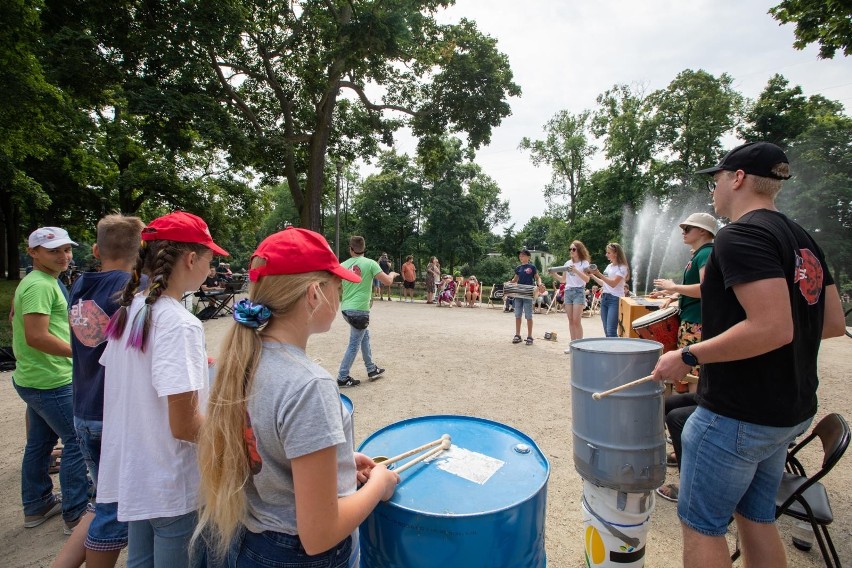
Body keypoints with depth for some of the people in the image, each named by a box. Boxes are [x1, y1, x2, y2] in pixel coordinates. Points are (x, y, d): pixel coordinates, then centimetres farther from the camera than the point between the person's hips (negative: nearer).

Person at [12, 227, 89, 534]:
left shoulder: (45, 281, 13)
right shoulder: (40, 285, -19)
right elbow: (36, 336, -26)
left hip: (35, 379, 11)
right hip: (50, 382, -11)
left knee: (39, 442, 19)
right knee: (77, 440, -3)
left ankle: (36, 506, 33)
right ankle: (75, 514, 6)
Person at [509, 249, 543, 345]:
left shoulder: (532, 267, -2)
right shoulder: (518, 268, 10)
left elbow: (537, 277, 2)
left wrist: (539, 284, -18)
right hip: (518, 293, 5)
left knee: (528, 316, 0)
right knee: (517, 315, 7)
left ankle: (529, 337, 9)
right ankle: (517, 335, 17)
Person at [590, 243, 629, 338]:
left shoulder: (622, 267, -6)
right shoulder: (609, 266, 16)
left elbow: (613, 283, -17)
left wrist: (598, 273, -22)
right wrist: (592, 275, 13)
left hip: (615, 299, -8)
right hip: (604, 298, 8)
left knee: (611, 331, -14)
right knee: (606, 330, 7)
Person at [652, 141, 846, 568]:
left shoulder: (741, 235, -19)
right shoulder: (802, 240, 10)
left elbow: (773, 328, -28)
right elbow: (835, 323, 12)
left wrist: (687, 356, -20)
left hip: (737, 416, -9)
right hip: (789, 411, 9)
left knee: (701, 524, 8)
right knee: (757, 517, 23)